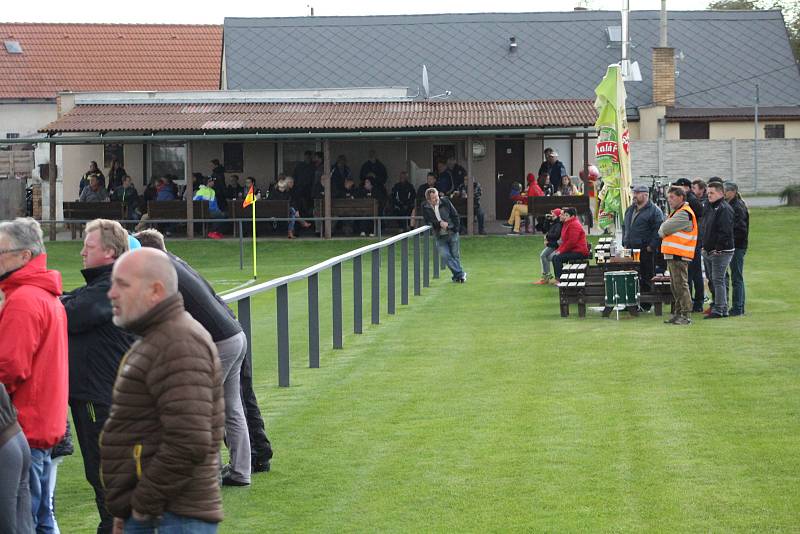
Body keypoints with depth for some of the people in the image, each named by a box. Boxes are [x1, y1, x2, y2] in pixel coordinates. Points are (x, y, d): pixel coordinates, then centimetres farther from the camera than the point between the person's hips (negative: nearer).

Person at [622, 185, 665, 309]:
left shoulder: (654, 211, -6)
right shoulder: (630, 209, 18)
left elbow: (658, 230, -12)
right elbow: (624, 227, 26)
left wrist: (651, 246, -16)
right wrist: (624, 243, 15)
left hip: (646, 251, -7)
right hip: (630, 250, 7)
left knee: (646, 279, -1)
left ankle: (645, 305, 5)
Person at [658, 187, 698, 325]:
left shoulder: (684, 214, -14)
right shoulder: (676, 212, 21)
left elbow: (664, 229, -19)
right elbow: (663, 229, 18)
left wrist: (662, 231, 2)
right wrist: (664, 232, -2)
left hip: (679, 256, -10)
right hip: (672, 256, 10)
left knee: (681, 285, -9)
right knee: (675, 286, 14)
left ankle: (685, 315, -8)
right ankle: (678, 313, 20)